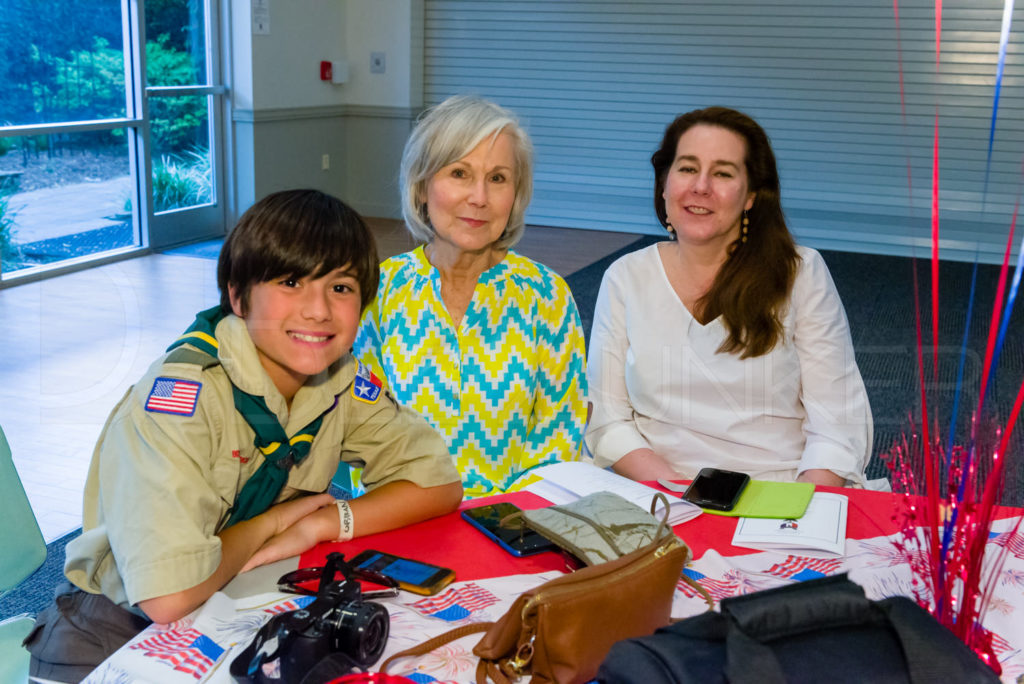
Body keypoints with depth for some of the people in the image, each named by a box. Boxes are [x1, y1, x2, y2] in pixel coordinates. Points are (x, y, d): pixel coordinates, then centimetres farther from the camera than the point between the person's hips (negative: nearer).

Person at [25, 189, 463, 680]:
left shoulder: (339, 379, -7)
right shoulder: (178, 393, -26)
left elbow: (439, 483, -3)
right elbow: (168, 595, -34)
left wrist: (325, 522, -17)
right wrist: (274, 520, -17)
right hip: (117, 635, -4)